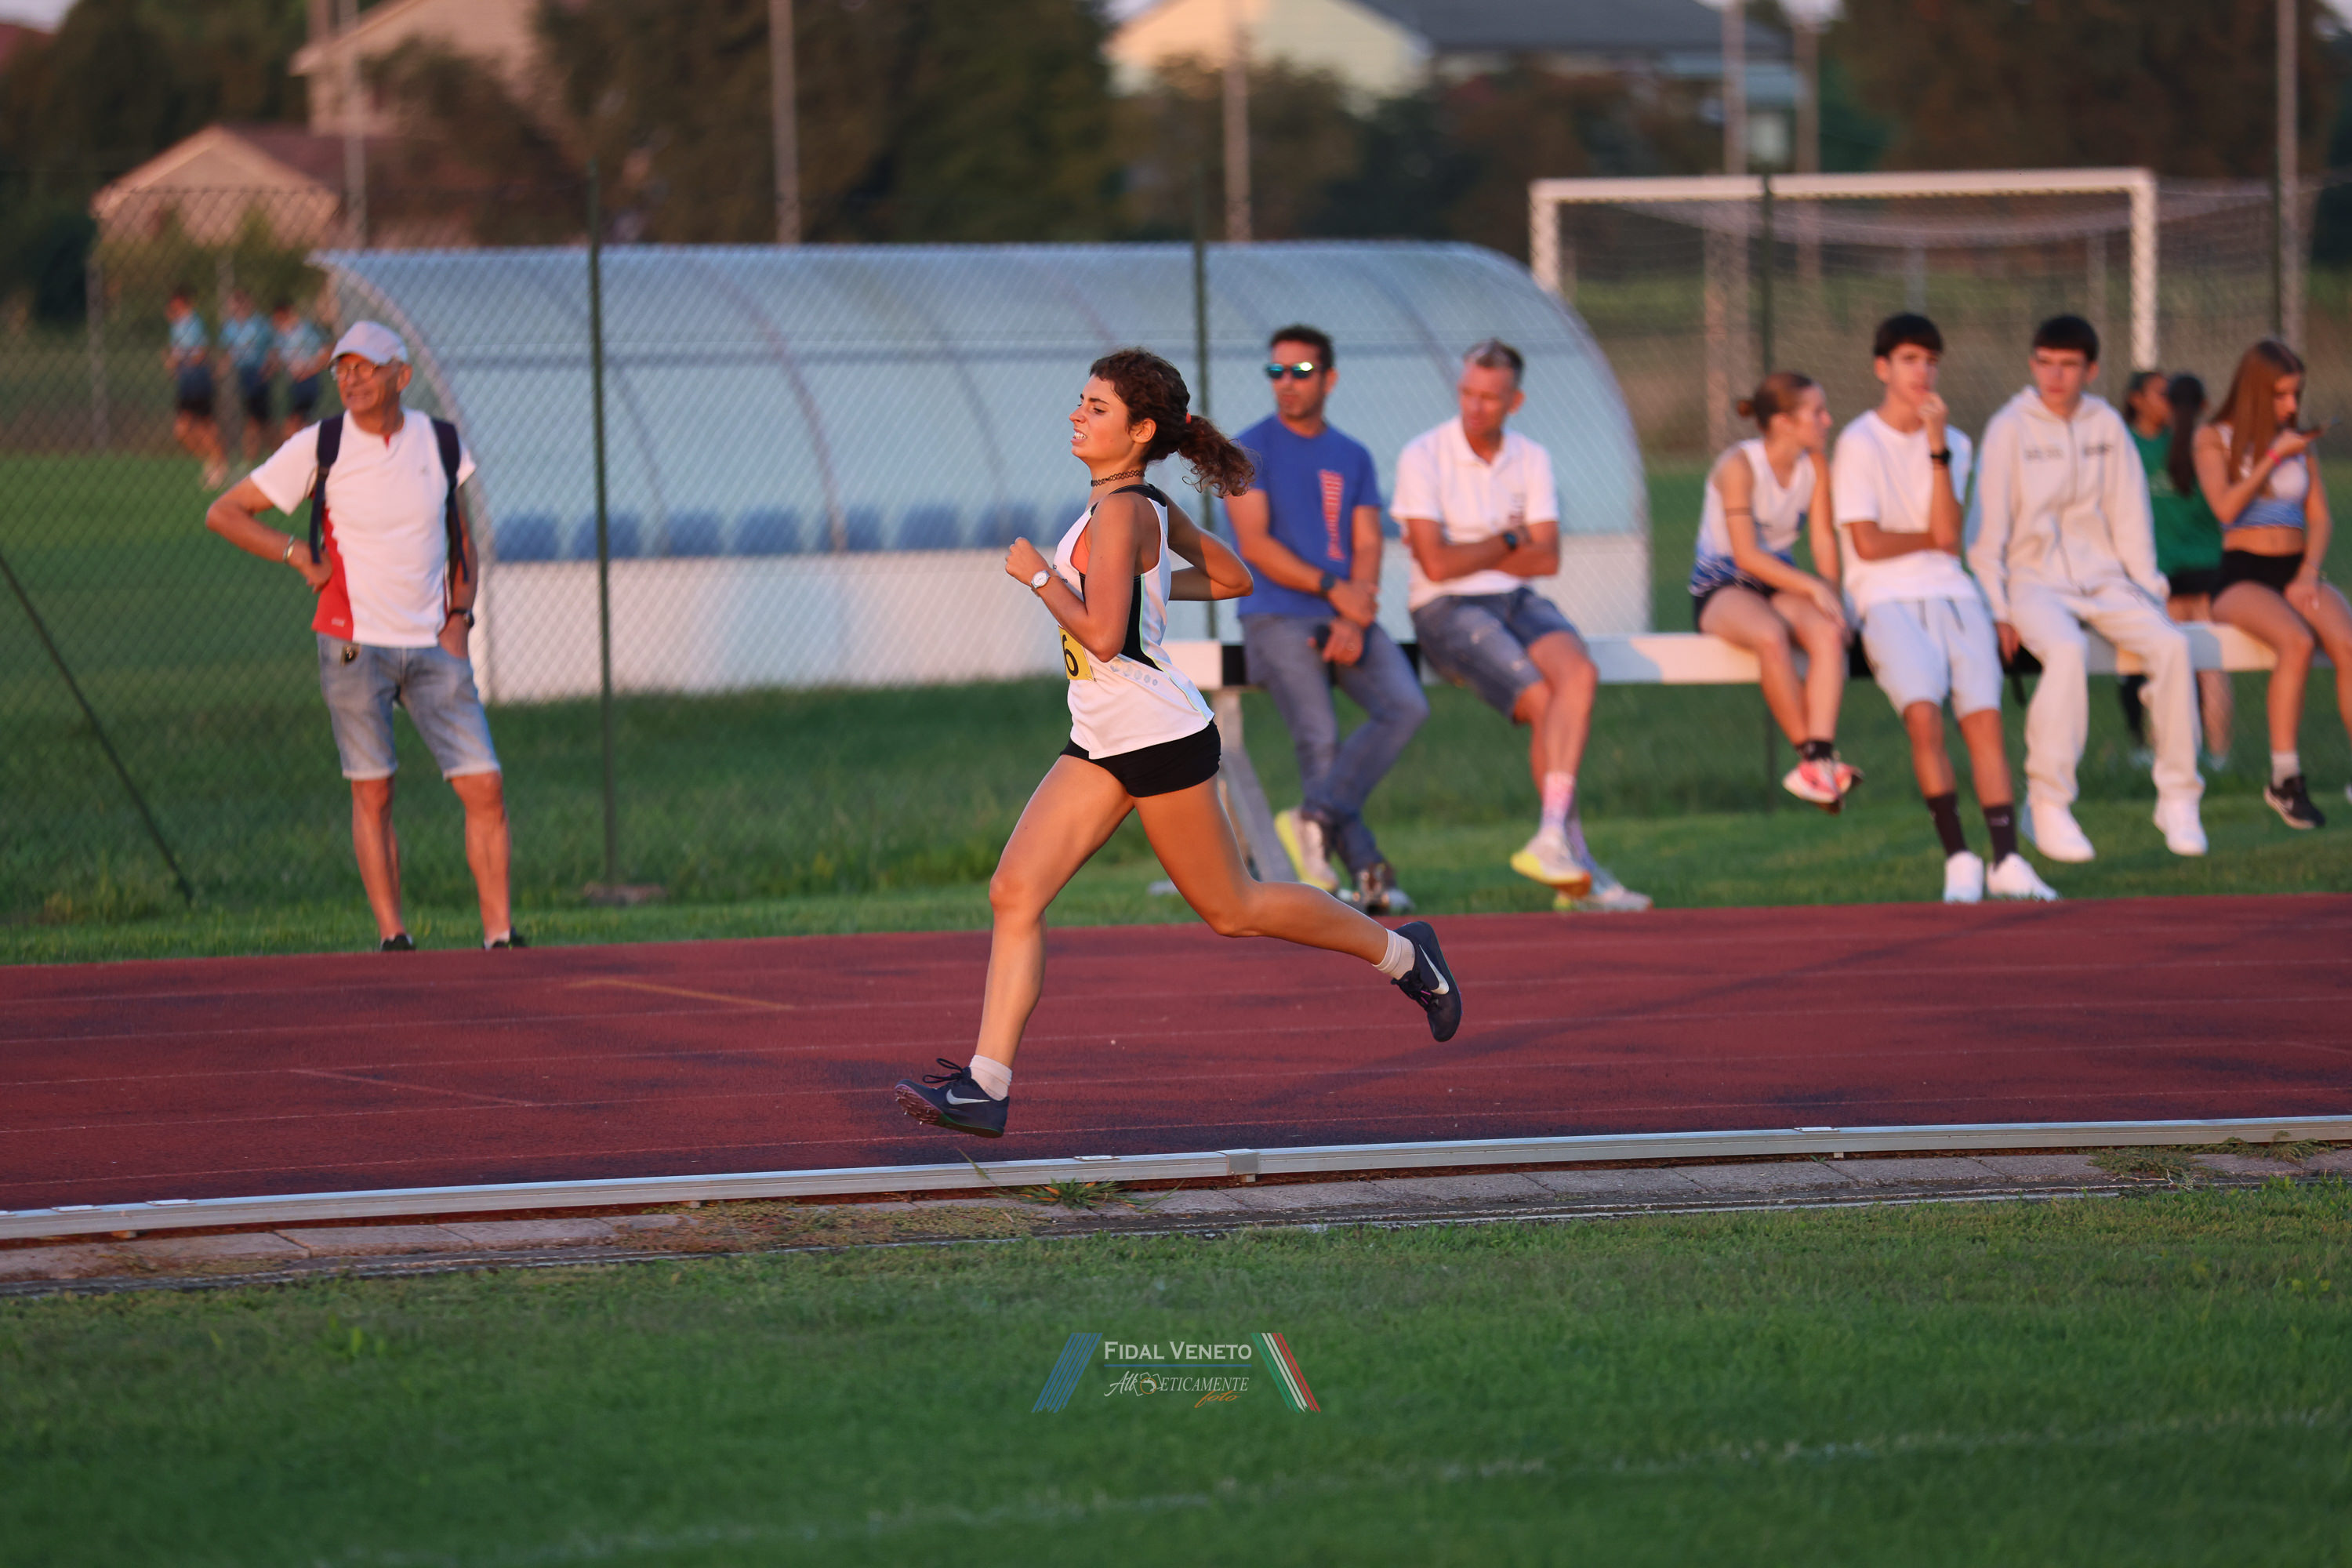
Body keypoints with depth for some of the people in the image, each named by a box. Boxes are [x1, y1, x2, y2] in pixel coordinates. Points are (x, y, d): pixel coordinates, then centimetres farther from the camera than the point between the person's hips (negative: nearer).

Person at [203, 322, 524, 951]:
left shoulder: (441, 444, 5)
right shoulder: (320, 446, -5)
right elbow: (224, 513, 0)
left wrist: (460, 617, 3)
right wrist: (297, 553, -10)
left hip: (434, 645, 3)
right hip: (354, 644, -2)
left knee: (484, 788, -6)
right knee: (372, 793, -4)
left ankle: (498, 932, -1)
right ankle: (391, 935, 1)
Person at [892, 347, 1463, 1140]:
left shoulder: (1122, 514, -20)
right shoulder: (1149, 506, 9)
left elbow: (1102, 634, -28)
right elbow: (1235, 576, 19)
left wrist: (1038, 574, -16)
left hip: (1159, 738, -9)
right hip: (1100, 745, 9)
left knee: (1232, 909, 6)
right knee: (1015, 893, -3)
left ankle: (1400, 952, 26)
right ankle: (986, 1086, -7)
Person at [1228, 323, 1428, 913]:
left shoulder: (1353, 459, 19)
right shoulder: (1249, 450, 5)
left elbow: (1367, 546, 10)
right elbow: (1255, 544, -5)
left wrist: (1354, 619, -9)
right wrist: (1333, 588, -13)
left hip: (1347, 617, 4)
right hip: (1277, 618, -4)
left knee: (1407, 706, -21)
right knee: (1319, 736, -21)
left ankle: (1316, 817, -19)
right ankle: (1367, 871, -20)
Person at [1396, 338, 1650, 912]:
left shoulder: (1532, 460, 11)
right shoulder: (1423, 457, -5)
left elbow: (1547, 558, 2)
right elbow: (1435, 563, -13)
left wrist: (1468, 555, -7)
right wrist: (1509, 543, -1)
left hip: (1518, 603, 4)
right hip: (1446, 610, -4)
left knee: (1578, 672, -28)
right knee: (1544, 702, -25)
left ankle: (1552, 840, -34)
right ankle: (1577, 863, -20)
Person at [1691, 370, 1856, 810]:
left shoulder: (1815, 465, 2)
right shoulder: (1739, 466, -16)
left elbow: (1824, 539, 2)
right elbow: (1746, 555, -20)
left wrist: (1831, 594, -16)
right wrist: (1813, 588, -25)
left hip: (1782, 583, 5)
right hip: (1722, 587, -5)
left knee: (1829, 632, -30)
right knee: (1771, 637, -39)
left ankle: (1817, 761, -41)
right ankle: (1812, 753, -29)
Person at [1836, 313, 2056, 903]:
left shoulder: (1953, 443, 15)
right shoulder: (1859, 444, 1)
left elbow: (1949, 535, -1)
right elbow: (1868, 544, -7)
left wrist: (1938, 448, -5)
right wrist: (1933, 539, 4)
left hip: (1952, 591, 4)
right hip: (1887, 598, -4)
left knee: (1984, 715, -16)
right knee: (1924, 712, -26)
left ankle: (2006, 860, -19)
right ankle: (1958, 859, -21)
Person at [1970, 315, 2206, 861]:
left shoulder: (2106, 425, 9)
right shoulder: (2011, 428, -2)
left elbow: (2131, 514, 12)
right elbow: (1988, 525, -4)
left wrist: (2147, 590, 2)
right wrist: (1997, 611, -11)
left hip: (2105, 579, 4)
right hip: (2035, 580, -4)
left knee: (2172, 644, -22)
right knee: (2067, 650, -35)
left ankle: (2178, 800, -14)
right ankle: (2049, 805, -30)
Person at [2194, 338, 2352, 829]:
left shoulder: (2300, 443, 18)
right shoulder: (2216, 440, 6)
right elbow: (2226, 507, -9)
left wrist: (2310, 573, -4)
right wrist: (2273, 456, -11)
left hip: (2298, 572, 4)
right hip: (2242, 575, -4)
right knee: (2297, 642, -35)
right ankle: (2284, 779, -34)